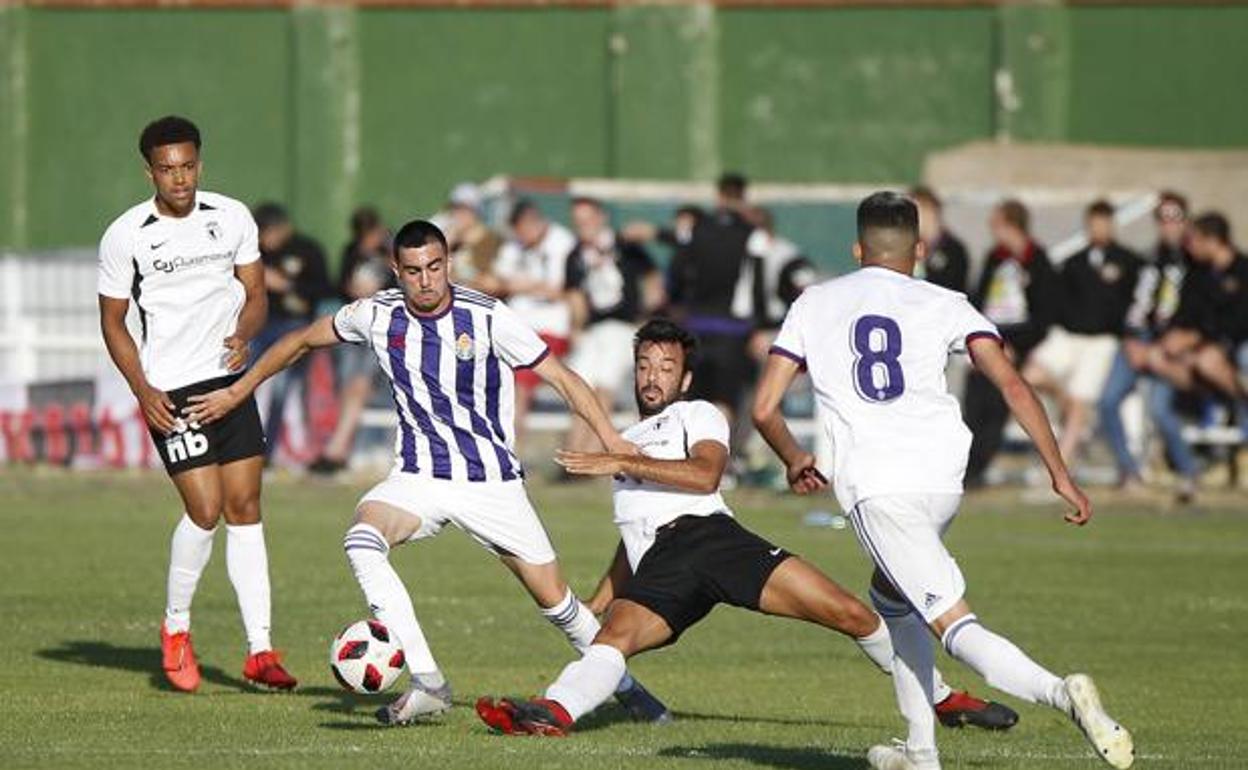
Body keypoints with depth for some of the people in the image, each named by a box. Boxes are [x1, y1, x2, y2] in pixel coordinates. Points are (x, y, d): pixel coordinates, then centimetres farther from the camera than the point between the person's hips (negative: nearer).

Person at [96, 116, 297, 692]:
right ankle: (175, 628, 9)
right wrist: (143, 391, -9)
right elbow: (113, 321, 2)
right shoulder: (124, 236, -6)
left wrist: (244, 335, -12)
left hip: (230, 380, 4)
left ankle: (260, 650, 4)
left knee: (245, 509, 1)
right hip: (171, 392, -4)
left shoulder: (232, 217, 3)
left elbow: (254, 294, 10)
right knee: (205, 511, -14)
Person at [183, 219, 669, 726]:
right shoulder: (377, 315, -5)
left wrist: (614, 442, -20)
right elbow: (302, 342, 13)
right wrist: (237, 392, 15)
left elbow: (561, 378, -9)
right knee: (362, 541, -29)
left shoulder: (487, 318, -14)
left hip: (492, 482, -2)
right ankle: (427, 684, -28)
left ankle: (622, 684, 26)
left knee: (554, 599, -3)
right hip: (419, 476, 2)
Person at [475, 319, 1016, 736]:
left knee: (849, 614, -13)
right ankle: (555, 711, -59)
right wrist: (595, 604, 34)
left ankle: (945, 697, 2)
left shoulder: (698, 416, 17)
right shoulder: (625, 442, 35)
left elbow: (705, 474, -6)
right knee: (616, 635, -31)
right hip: (657, 568, 3)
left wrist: (622, 464, -9)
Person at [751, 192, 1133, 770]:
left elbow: (764, 409, 13)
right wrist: (1058, 471, 0)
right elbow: (1012, 386, 0)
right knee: (890, 597, 29)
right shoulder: (944, 306, 13)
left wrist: (794, 459, 32)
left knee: (957, 627, -9)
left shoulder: (813, 305, 15)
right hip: (943, 478, 3)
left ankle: (1059, 693, -35)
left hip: (874, 485, -3)